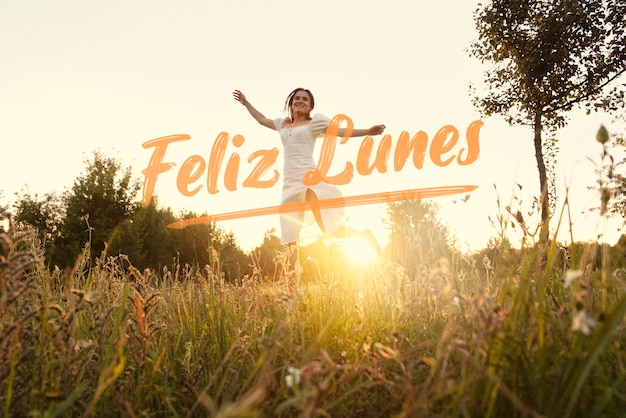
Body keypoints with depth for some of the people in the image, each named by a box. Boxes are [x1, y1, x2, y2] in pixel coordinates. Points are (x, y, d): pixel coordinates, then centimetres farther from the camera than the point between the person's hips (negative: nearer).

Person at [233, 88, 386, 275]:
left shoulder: (314, 122, 6)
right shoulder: (283, 124, 21)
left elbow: (341, 131, -2)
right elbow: (262, 119, 38)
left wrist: (367, 132, -13)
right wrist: (246, 103, 44)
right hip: (289, 182, 6)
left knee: (330, 227, -14)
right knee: (289, 234, 2)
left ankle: (364, 235, 9)